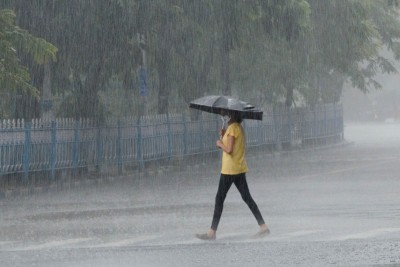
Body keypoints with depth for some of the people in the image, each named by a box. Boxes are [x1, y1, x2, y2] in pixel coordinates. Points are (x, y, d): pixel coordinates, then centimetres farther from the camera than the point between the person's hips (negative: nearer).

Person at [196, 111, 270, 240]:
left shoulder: (232, 128, -15)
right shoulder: (239, 127, 14)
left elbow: (229, 150, -20)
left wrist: (220, 143, -3)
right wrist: (224, 136, 8)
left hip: (229, 170, -9)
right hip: (240, 168, 9)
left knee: (219, 199, -4)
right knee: (247, 198, 10)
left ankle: (212, 232, -2)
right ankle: (263, 226, 5)